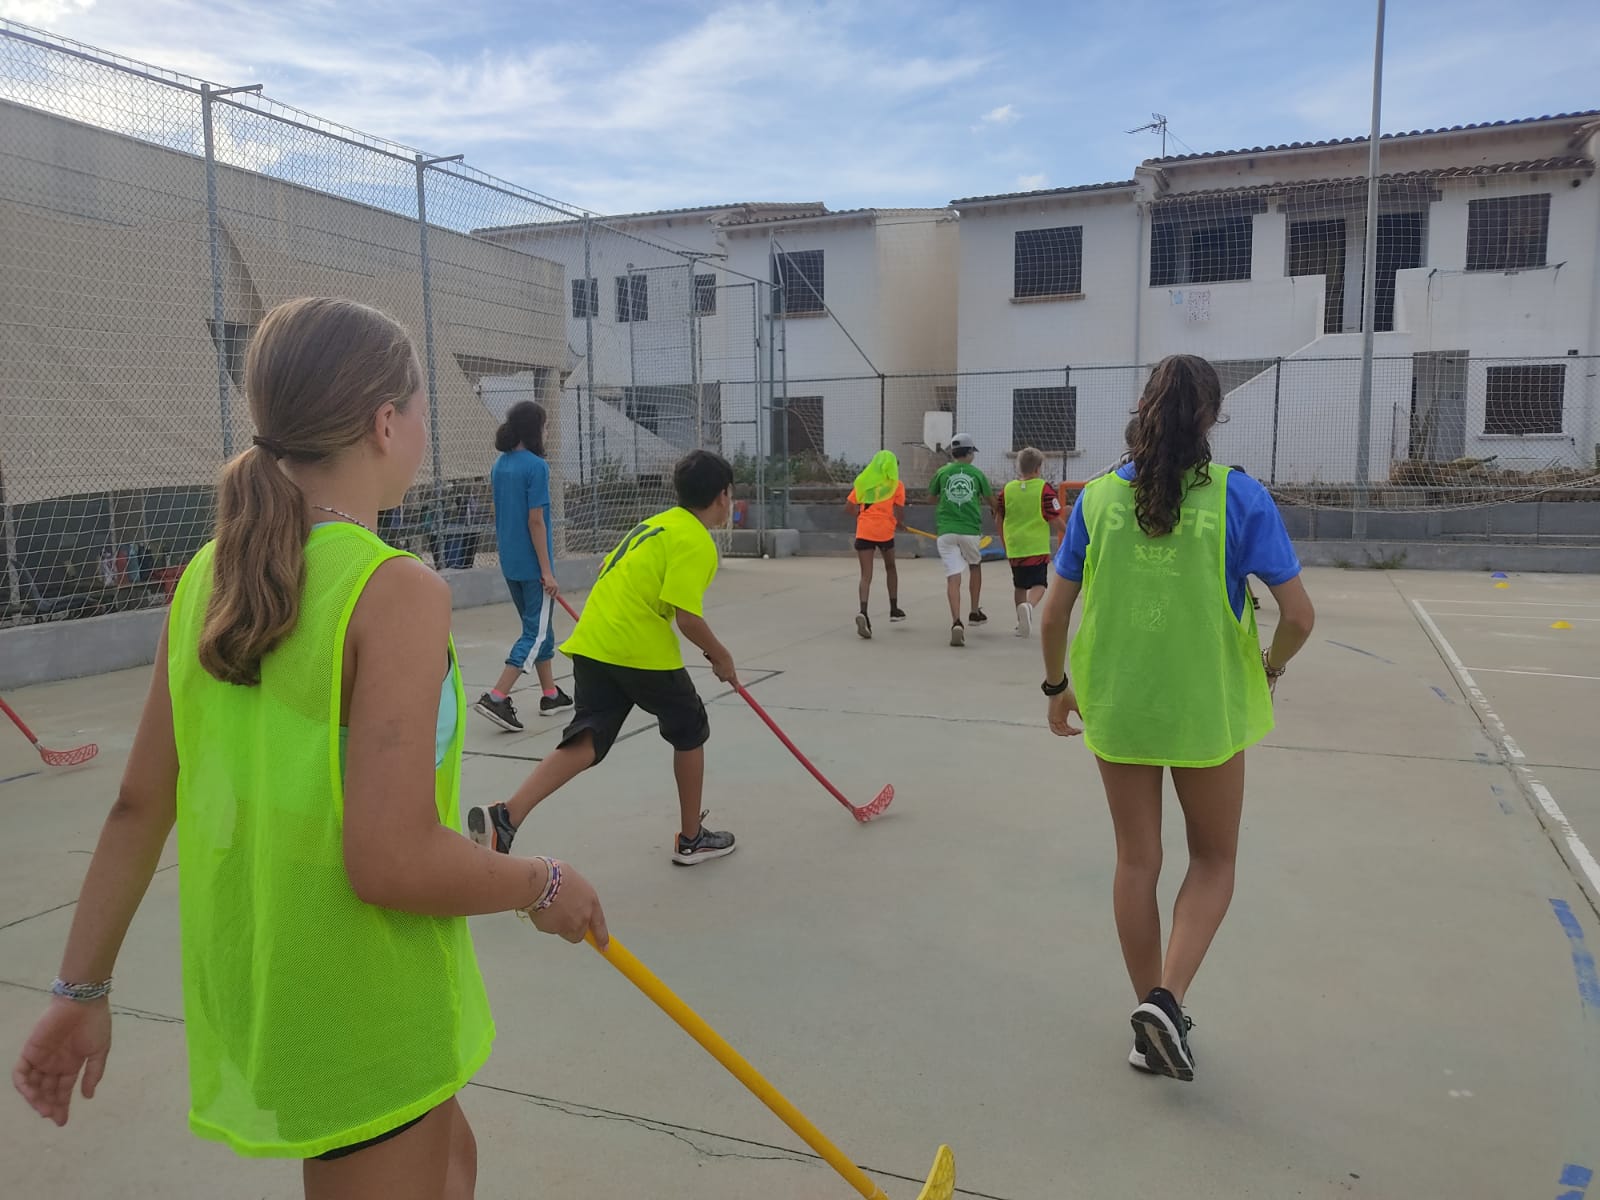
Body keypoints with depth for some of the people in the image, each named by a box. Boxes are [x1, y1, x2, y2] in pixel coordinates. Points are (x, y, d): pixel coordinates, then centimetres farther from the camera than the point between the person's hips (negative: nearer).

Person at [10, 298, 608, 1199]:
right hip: (365, 1024, -7)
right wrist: (544, 887, -11)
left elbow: (137, 808, 4)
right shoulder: (398, 592, -22)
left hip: (247, 998, 8)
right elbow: (392, 860, -27)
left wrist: (83, 990, 13)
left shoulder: (208, 577, 0)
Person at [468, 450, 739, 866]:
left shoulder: (657, 521, 19)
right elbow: (687, 617, -16)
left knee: (585, 743, 0)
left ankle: (505, 816, -20)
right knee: (690, 732, 14)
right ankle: (691, 838, 24)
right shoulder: (697, 543, -8)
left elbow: (609, 574, 22)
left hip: (592, 643, 7)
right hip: (644, 652, -7)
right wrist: (721, 655, -2)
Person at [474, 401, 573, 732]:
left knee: (539, 628, 19)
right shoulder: (536, 466, -15)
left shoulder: (499, 466, 8)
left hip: (510, 563, 8)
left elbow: (499, 515, 14)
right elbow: (535, 521, -18)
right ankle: (496, 697, -9)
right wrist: (547, 570, -15)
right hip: (533, 564, -8)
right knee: (537, 633, -1)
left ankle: (550, 694, 27)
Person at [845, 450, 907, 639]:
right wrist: (900, 523, 16)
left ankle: (863, 612, -25)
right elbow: (899, 512, -4)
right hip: (885, 532, -1)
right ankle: (894, 609, 31)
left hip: (863, 531, 1)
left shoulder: (863, 481, 10)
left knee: (866, 575, -1)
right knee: (890, 568, 23)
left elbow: (849, 506, 7)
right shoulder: (896, 485, 3)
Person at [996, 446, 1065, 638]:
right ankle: (1028, 606, -30)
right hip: (1037, 547, -4)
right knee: (1038, 584, 0)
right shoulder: (1044, 489, -9)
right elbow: (1055, 520, -8)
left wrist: (1005, 543, 27)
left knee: (1019, 585, 18)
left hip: (1014, 547, 4)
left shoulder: (1007, 489, 4)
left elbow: (999, 519, 12)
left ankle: (1022, 622, 23)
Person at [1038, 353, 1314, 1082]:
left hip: (1115, 705, 2)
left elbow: (1054, 615, -2)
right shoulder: (1239, 497, -9)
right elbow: (1299, 615, -10)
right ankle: (1167, 998, 2)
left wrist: (1057, 685, 14)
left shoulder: (1099, 497, -3)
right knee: (1213, 860, 18)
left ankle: (1152, 1021, 28)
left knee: (1137, 862, 16)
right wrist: (1269, 667, 10)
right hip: (1206, 710, -2)